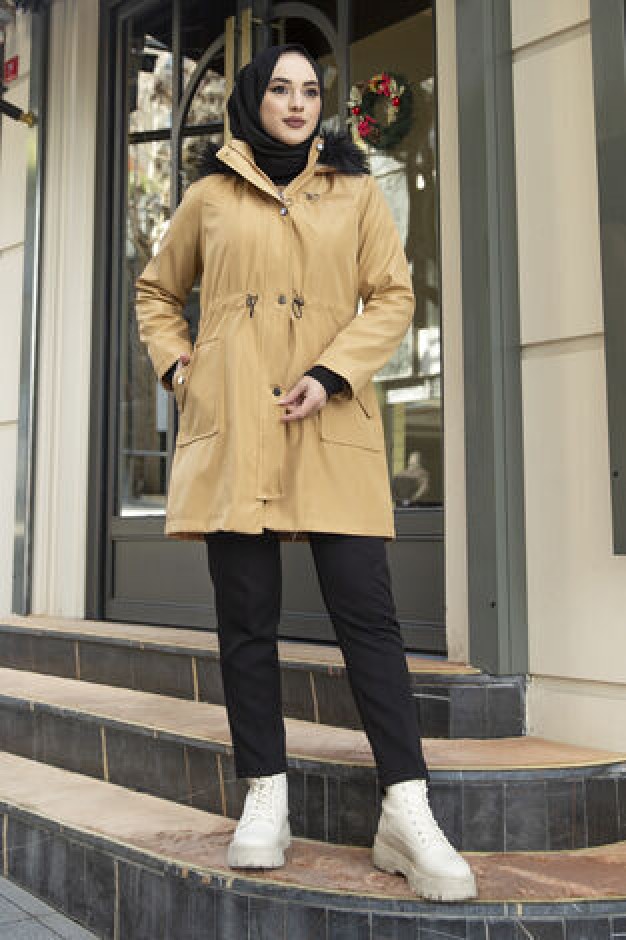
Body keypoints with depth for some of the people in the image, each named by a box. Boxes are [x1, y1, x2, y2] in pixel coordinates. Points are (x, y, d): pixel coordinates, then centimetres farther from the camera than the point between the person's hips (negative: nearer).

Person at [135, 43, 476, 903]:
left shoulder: (356, 192, 15)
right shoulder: (210, 195, 16)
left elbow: (392, 296, 6)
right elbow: (156, 292, 26)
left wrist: (331, 375, -9)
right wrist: (173, 363, 8)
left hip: (332, 425, 0)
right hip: (231, 422, 1)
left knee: (366, 611, -7)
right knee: (246, 617, 1)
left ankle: (408, 814, -1)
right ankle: (265, 800, 13)